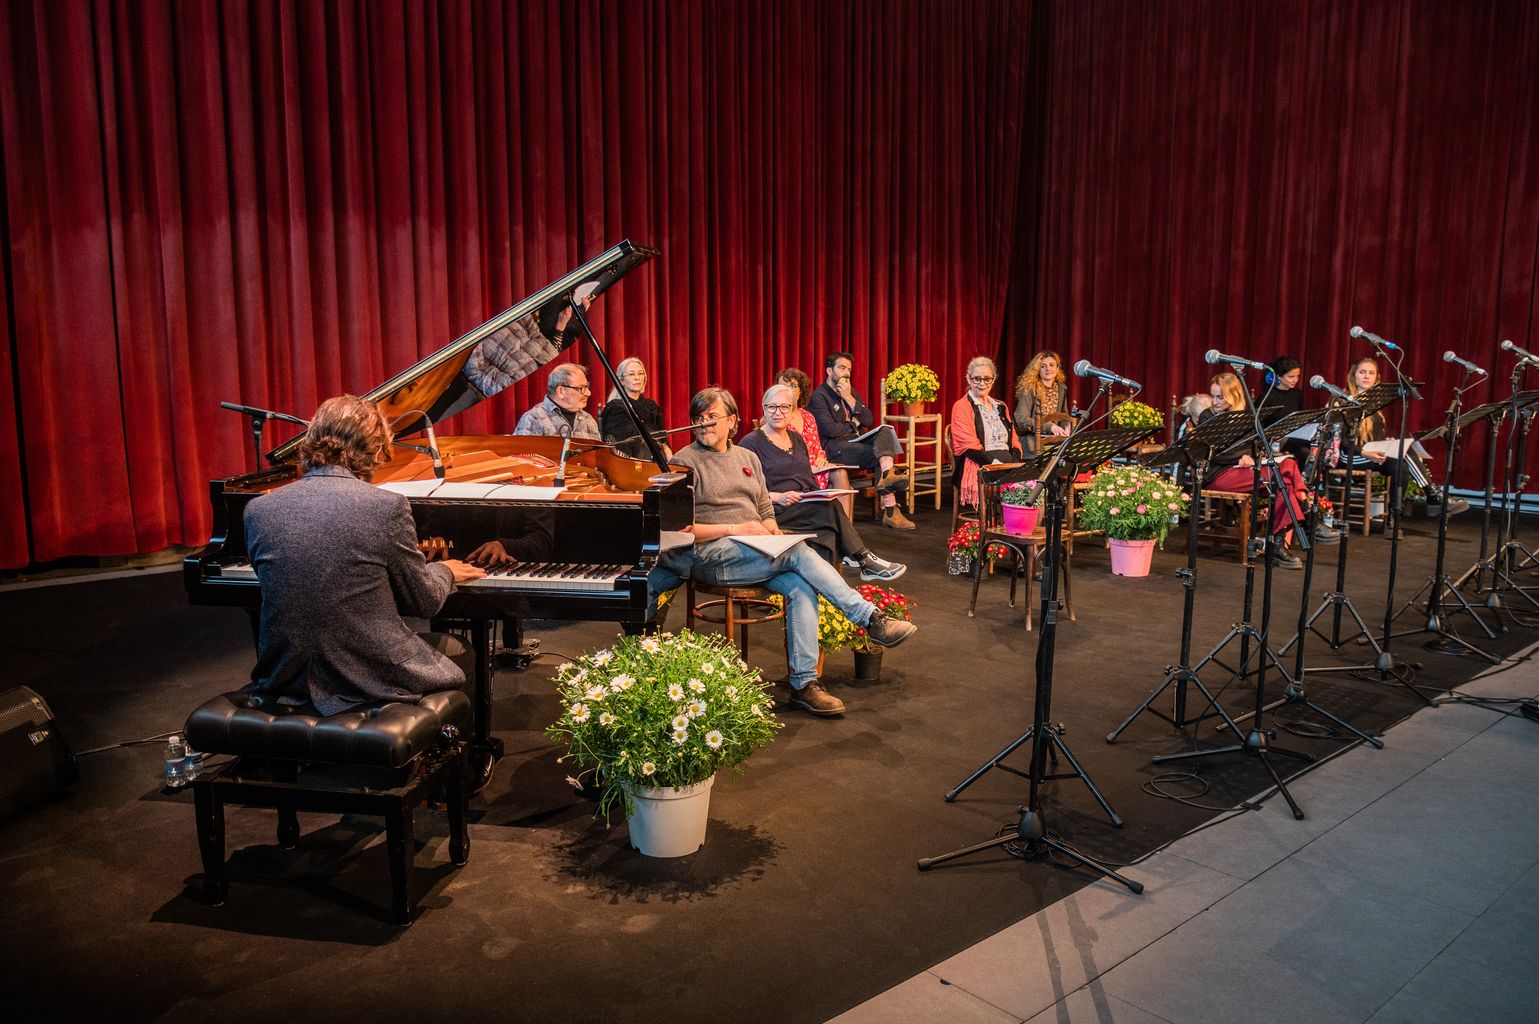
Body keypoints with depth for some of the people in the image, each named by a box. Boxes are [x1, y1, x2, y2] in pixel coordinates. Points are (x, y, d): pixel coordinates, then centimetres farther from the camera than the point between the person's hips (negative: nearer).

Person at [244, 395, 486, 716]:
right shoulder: (387, 506, -16)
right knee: (459, 652, 25)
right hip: (369, 679, -5)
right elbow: (424, 603, -6)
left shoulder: (257, 509, -2)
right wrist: (444, 571, 18)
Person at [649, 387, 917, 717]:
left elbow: (766, 511, 22)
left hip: (754, 552, 6)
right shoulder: (684, 462, 1)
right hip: (710, 556, -6)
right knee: (798, 552, -26)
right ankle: (871, 620, -20)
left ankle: (804, 682, -22)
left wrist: (770, 532, -2)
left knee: (801, 587, -24)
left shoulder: (747, 458, 20)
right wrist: (734, 529, -14)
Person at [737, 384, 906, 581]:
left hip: (808, 508, 6)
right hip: (776, 513, -6)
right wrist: (777, 497, -20)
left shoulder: (797, 440, 22)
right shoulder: (751, 443, 0)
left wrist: (819, 495, 3)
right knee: (830, 508, -28)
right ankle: (863, 559, -20)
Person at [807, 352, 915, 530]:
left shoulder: (851, 391, 21)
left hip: (856, 440, 7)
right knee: (879, 456, -25)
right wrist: (853, 424, 2)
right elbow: (830, 429, -16)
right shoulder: (818, 396, -2)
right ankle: (890, 511, -33)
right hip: (834, 447, -7)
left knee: (885, 431, -21)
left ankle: (887, 475, -43)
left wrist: (849, 398, -2)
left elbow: (869, 420, 9)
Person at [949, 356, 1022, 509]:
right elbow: (969, 446, -8)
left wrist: (1015, 462, -1)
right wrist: (994, 464, -19)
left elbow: (1014, 441, 20)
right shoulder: (962, 407, 4)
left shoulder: (1000, 407, 24)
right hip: (978, 466, -6)